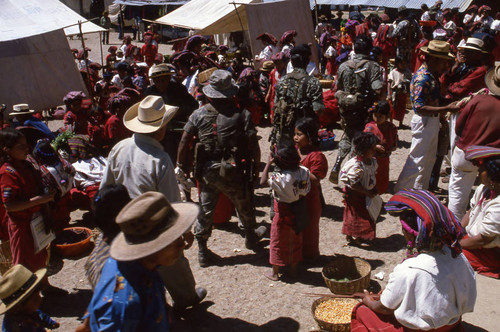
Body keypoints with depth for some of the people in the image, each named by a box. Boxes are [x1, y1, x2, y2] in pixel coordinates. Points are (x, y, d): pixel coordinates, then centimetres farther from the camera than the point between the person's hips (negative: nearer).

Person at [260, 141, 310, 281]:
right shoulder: (304, 171, -13)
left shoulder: (281, 178, -31)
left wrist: (268, 163, -21)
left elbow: (263, 181, -27)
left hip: (283, 213, -5)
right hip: (298, 210, 6)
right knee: (295, 240, 21)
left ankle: (274, 272, 26)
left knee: (277, 242, 13)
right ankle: (293, 268, 36)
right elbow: (306, 190, -1)